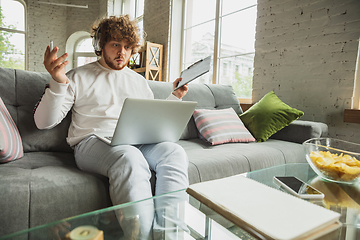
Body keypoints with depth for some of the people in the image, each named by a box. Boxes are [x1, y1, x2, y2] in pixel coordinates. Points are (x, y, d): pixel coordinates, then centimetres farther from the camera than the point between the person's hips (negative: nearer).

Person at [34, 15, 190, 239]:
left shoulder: (139, 81, 22)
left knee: (174, 151, -27)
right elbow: (44, 122, 3)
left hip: (137, 142, 4)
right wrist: (58, 82, -12)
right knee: (129, 157, -38)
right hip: (92, 142, -3)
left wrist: (174, 97, 11)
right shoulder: (78, 77, 10)